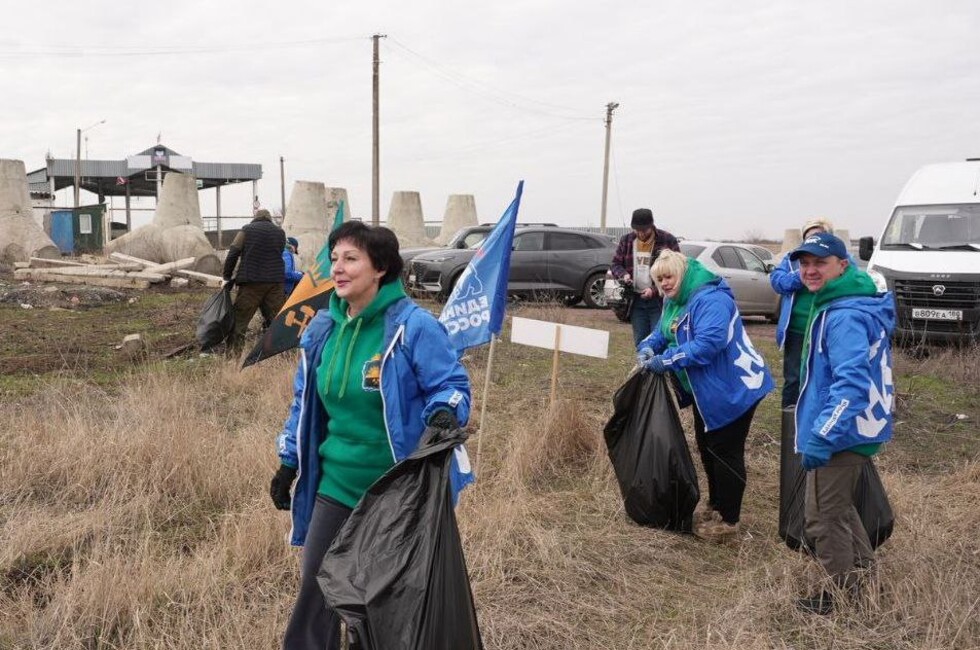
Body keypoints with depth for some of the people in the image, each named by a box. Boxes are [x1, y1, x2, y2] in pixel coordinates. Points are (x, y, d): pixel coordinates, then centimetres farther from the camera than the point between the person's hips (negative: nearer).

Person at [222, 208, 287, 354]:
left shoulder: (247, 229, 4)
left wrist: (227, 277, 7)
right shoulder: (280, 232, 14)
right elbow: (278, 255, 14)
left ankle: (233, 352, -5)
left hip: (251, 282, -3)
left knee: (239, 320, 0)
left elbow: (232, 254, 0)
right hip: (275, 282, 3)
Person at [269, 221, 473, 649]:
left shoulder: (413, 326, -17)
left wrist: (444, 412, -34)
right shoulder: (323, 327, 2)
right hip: (337, 484, 5)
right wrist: (289, 463, 14)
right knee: (315, 589, 10)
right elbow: (305, 401, 13)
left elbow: (451, 383, -12)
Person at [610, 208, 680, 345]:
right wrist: (623, 274, -8)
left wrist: (655, 290, -15)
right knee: (640, 342, 11)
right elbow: (615, 264, 16)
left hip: (659, 300, -4)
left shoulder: (668, 240, -7)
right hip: (636, 300, 5)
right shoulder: (626, 241, 7)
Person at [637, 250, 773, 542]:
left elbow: (709, 342, -36)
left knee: (725, 451, -2)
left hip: (734, 388, -10)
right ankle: (716, 506, 37)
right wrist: (648, 348, -11)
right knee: (706, 445, 20)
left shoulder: (710, 299, -25)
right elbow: (662, 332, 13)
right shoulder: (676, 301, 7)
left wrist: (665, 361, -31)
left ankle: (728, 521, 11)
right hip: (706, 390, 11)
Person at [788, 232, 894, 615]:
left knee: (823, 516, 3)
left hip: (842, 433, -11)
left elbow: (852, 382, -32)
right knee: (838, 507, 26)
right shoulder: (834, 306, 10)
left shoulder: (846, 317, -24)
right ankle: (864, 576, 41)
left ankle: (844, 596, 19)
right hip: (857, 429, 11)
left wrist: (822, 437, -32)